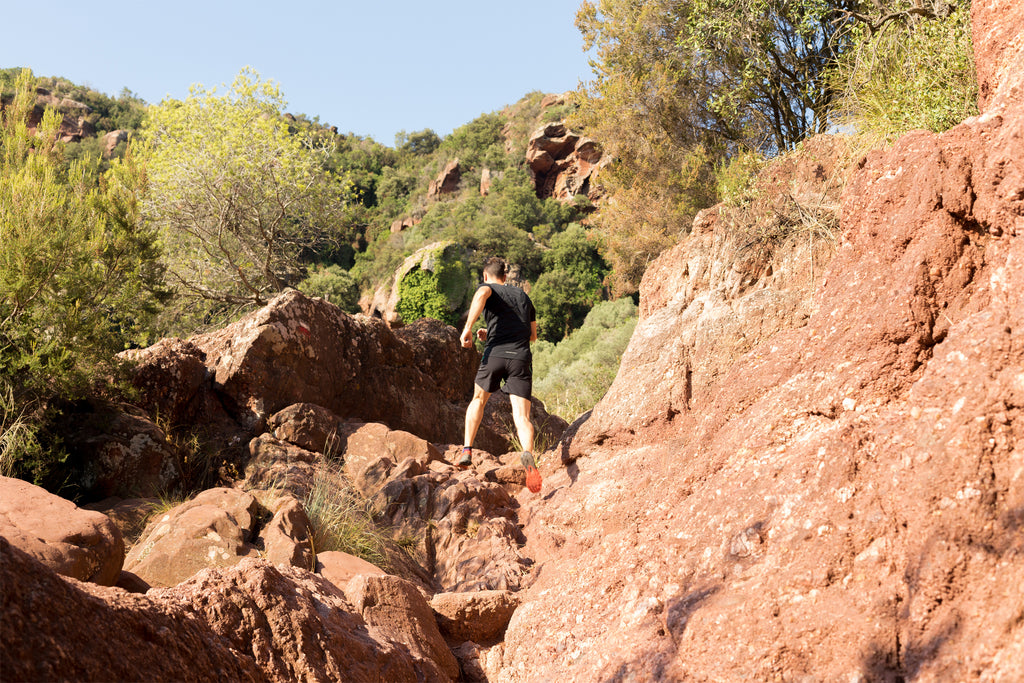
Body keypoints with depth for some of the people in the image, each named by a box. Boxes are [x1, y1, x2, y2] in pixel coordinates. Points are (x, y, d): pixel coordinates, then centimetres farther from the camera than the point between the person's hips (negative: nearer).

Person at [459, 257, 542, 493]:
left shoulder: (488, 288, 13)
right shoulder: (523, 296, 28)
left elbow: (482, 294, -15)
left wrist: (467, 328, -18)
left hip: (495, 355, -2)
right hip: (521, 358, 2)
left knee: (478, 399, 23)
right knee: (522, 415, -7)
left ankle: (467, 451, 19)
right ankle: (528, 454, -34)